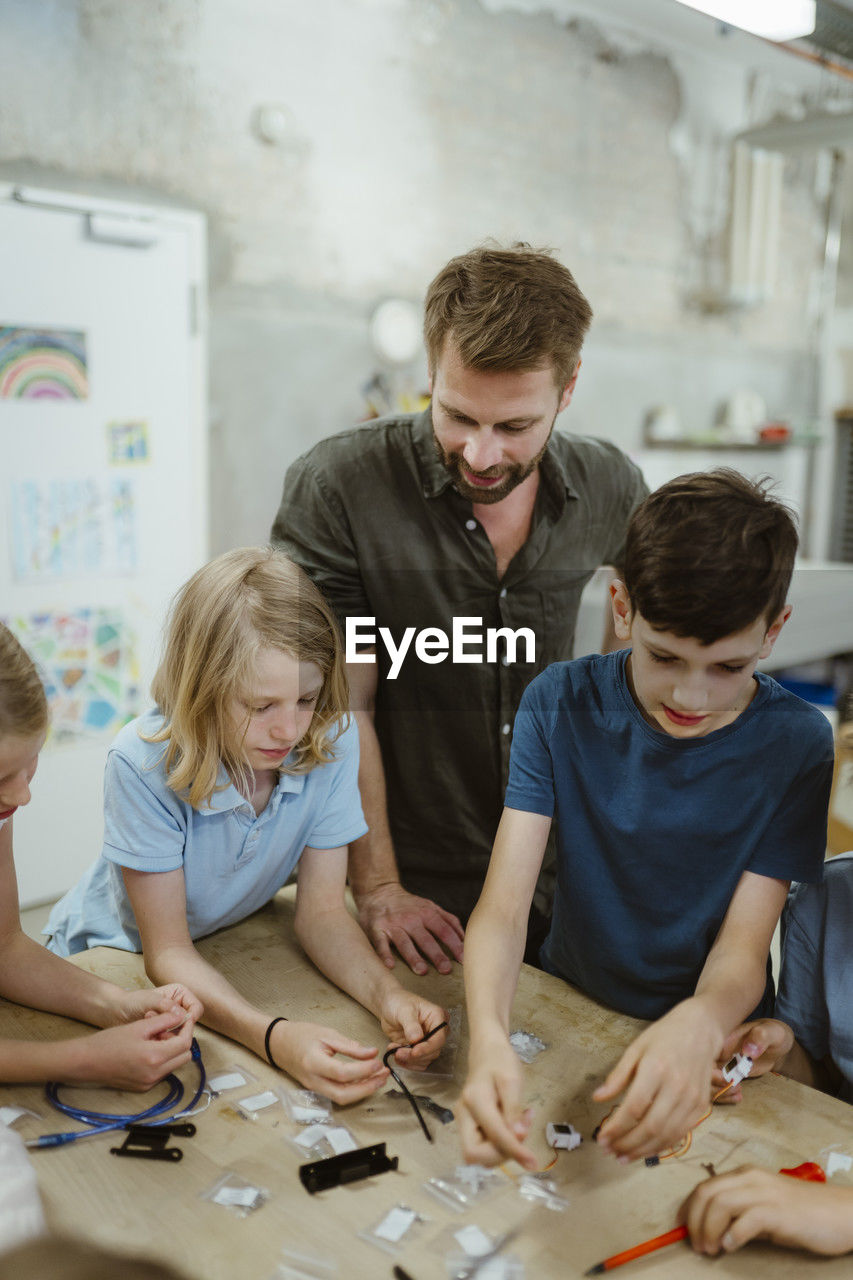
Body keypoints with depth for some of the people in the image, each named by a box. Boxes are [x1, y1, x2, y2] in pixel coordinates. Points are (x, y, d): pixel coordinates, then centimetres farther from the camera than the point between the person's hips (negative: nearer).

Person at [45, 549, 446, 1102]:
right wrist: (273, 1036, -43)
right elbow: (167, 952, -26)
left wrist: (389, 995, -33)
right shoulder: (144, 763, -31)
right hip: (113, 955, -1)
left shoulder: (332, 740, -21)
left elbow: (321, 908, -14)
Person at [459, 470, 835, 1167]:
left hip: (712, 1040, -1)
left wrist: (698, 1027, -38)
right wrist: (489, 1035, -38)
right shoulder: (561, 704, -12)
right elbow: (503, 906, -18)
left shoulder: (796, 743, -13)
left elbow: (741, 952, -14)